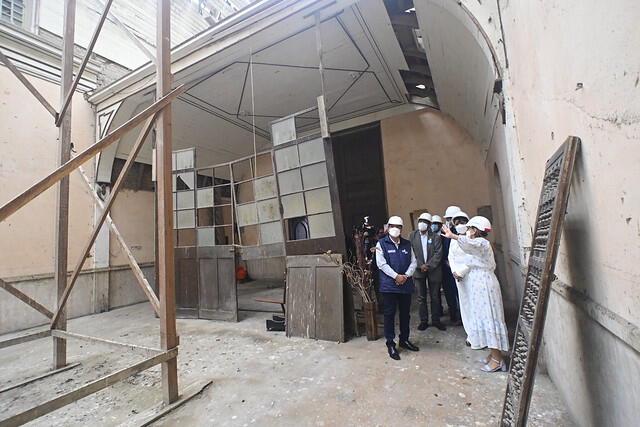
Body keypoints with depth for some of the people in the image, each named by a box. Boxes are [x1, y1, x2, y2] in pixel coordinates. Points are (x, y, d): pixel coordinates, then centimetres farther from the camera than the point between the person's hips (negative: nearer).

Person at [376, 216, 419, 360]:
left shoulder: (407, 244, 11)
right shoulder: (381, 244, -3)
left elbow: (413, 262, 7)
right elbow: (381, 264, -10)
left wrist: (406, 275, -9)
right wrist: (396, 276, -15)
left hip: (406, 284, 5)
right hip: (389, 285, -4)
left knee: (405, 313, 15)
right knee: (390, 314, 2)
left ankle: (404, 339, 32)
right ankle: (390, 344, 15)